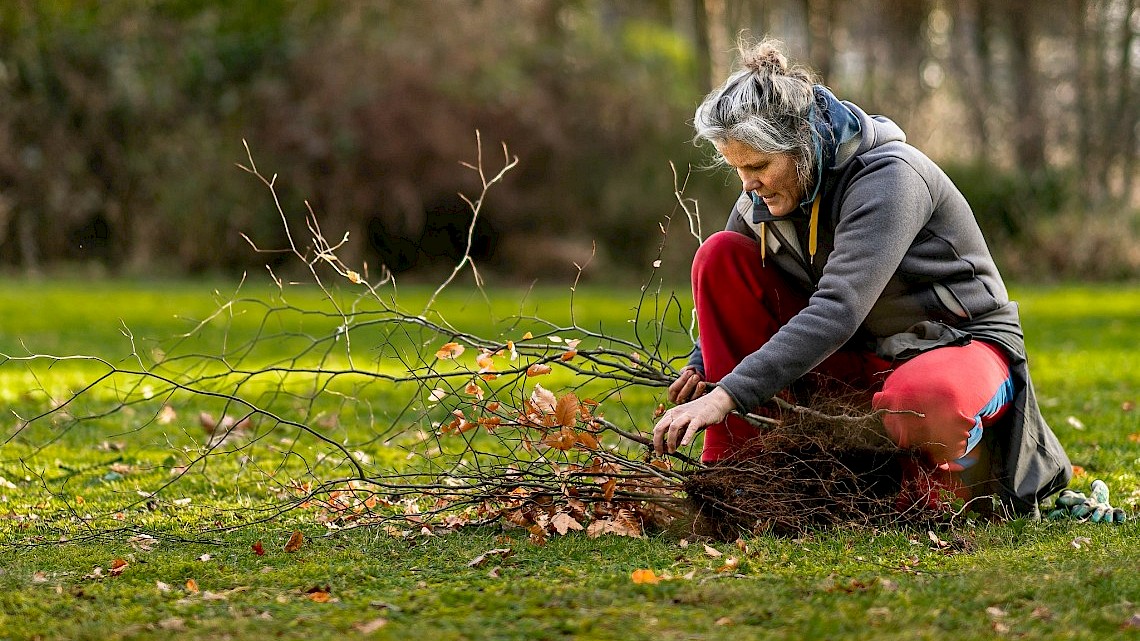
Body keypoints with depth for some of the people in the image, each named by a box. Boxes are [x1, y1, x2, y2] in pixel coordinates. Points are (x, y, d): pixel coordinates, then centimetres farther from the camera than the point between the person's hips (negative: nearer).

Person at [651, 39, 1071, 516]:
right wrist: (701, 368, -8)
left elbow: (836, 311, -37)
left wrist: (728, 394, -43)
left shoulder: (890, 177, -25)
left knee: (919, 404, -45)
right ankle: (731, 469, -7)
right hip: (860, 357, 7)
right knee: (720, 255, -8)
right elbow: (727, 298, 14)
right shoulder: (762, 199, -3)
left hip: (962, 346, -7)